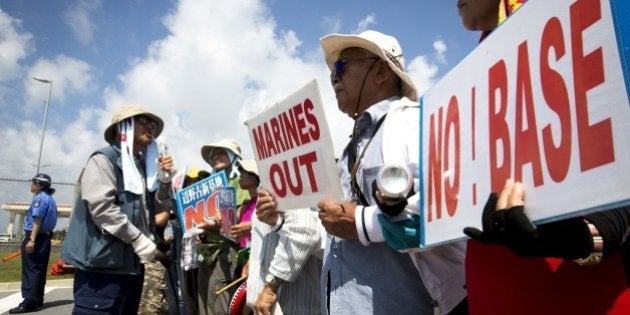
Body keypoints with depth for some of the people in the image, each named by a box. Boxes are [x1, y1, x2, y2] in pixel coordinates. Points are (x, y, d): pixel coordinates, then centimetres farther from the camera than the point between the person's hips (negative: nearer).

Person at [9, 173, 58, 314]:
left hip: (36, 238, -9)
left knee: (30, 270, -8)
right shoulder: (50, 199, 18)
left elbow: (37, 220, -20)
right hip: (45, 238, 9)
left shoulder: (40, 198, -10)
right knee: (39, 270, 11)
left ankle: (29, 302, -9)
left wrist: (31, 240, -25)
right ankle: (37, 300, 16)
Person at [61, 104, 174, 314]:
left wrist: (166, 178, 5)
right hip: (105, 263, -8)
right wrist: (140, 241, -17)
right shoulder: (104, 159, -5)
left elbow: (161, 206, 22)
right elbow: (101, 207, -18)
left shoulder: (143, 165, 17)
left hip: (132, 263, 8)